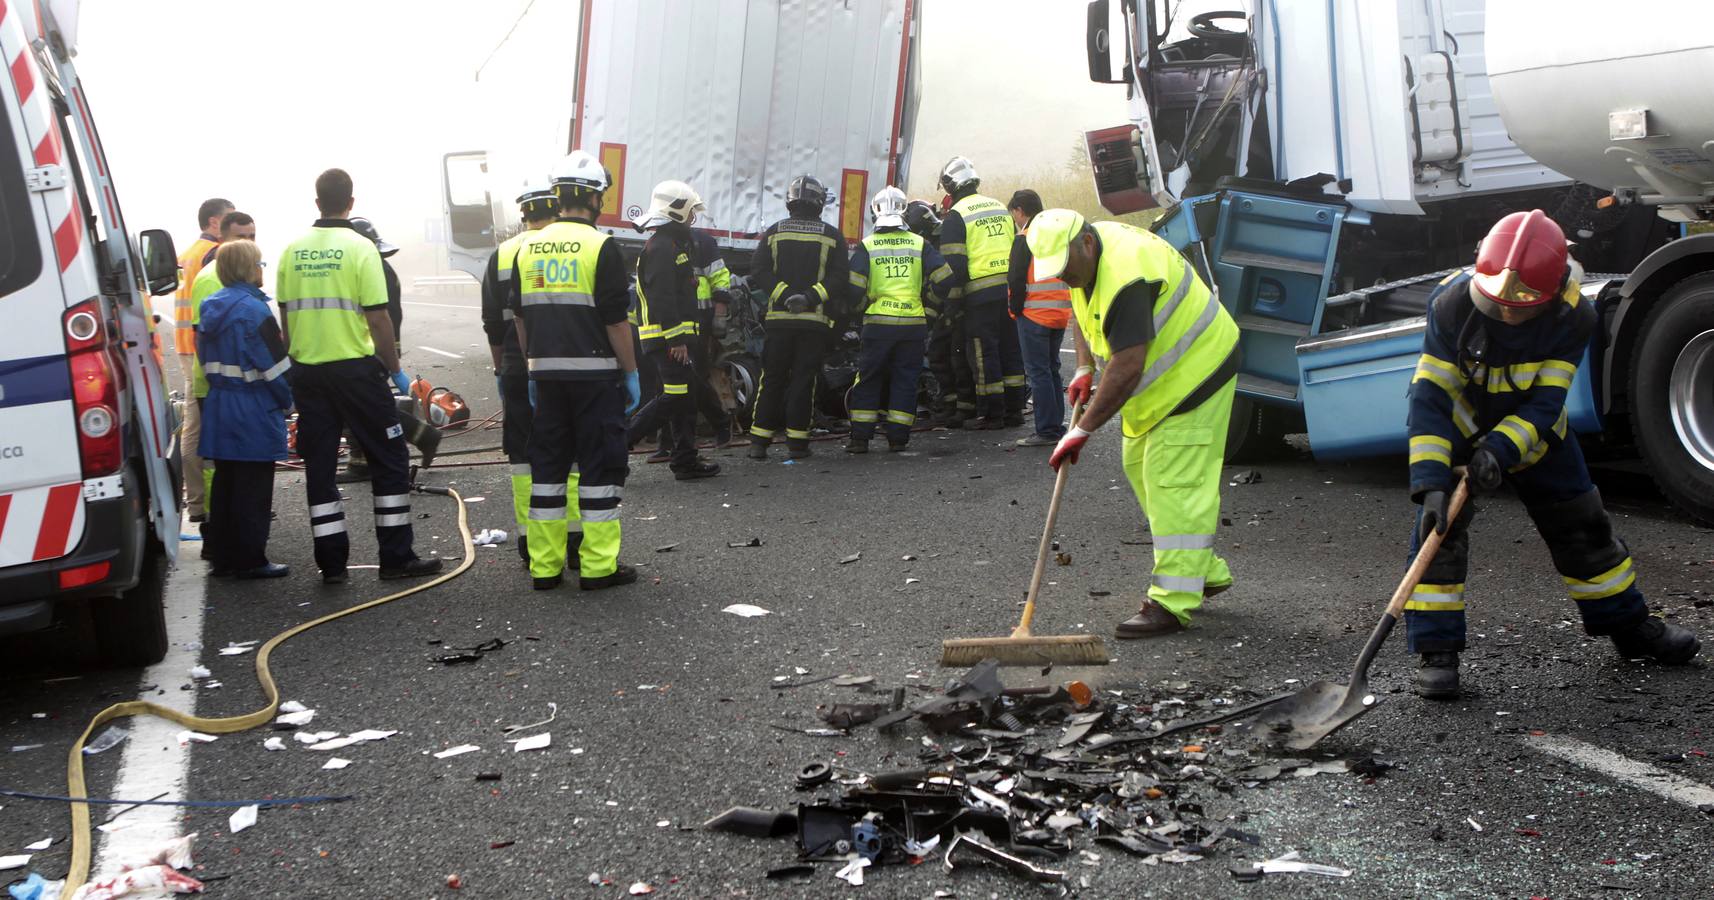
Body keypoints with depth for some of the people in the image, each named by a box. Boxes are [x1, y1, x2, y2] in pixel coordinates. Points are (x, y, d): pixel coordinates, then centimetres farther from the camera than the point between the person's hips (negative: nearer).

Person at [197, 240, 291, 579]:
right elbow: (275, 364, -15)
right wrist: (287, 400, -1)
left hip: (218, 406, 8)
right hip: (254, 411, -8)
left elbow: (206, 358, 15)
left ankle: (222, 556, 19)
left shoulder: (211, 308, 9)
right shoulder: (254, 310, -16)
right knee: (253, 487, -1)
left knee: (224, 482, 13)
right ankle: (250, 560, 4)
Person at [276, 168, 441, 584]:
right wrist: (395, 369, -1)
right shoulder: (360, 248, -9)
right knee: (389, 460, 6)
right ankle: (396, 557, 5)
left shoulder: (292, 250, 5)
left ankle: (331, 562, 11)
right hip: (354, 367, -5)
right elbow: (377, 318, -11)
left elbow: (285, 314, 10)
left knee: (319, 466, 9)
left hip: (307, 371, 5)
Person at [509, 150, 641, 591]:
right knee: (600, 466, 1)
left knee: (547, 464, 11)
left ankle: (544, 565, 13)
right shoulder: (601, 247, -10)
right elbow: (615, 319, -12)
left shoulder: (528, 248, 8)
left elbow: (519, 317, 12)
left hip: (547, 372, 6)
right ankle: (599, 566, 2)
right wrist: (631, 373, -3)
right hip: (595, 374, -5)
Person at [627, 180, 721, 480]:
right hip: (668, 337, -11)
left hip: (674, 337, 11)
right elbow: (662, 297, -22)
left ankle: (686, 460, 15)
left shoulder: (672, 244, 21)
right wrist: (676, 338, -24)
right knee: (675, 397, -11)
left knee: (686, 396, 11)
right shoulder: (661, 247, -14)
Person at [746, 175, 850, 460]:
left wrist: (785, 295, -9)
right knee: (804, 381, 4)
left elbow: (759, 271, -4)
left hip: (778, 318, 1)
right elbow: (840, 276, -8)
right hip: (815, 320, -1)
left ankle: (759, 441, 5)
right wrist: (810, 297, -13)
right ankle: (797, 441, 4)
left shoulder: (774, 232, 5)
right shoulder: (832, 236, 2)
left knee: (771, 380, 7)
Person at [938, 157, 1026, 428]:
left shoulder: (955, 217, -5)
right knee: (1010, 350, 12)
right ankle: (1014, 411, 17)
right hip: (1009, 289, 6)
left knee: (984, 354, 0)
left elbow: (954, 264, -11)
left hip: (980, 294, -6)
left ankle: (992, 414, 2)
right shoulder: (1000, 208, 16)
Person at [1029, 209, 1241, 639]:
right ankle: (1206, 571, 24)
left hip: (1195, 373, -11)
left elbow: (1127, 368, -37)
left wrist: (1082, 431, -34)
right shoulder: (1086, 258, 0)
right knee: (1140, 468, 15)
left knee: (1174, 482, -14)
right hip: (1162, 374, 11)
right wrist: (1084, 369, 7)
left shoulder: (1125, 276, -33)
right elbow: (1084, 310, 21)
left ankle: (1173, 603, -12)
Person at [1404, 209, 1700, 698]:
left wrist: (1500, 450, -41)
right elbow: (1430, 400, -32)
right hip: (1459, 426, -2)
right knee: (1438, 529, -17)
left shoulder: (1573, 318, -26)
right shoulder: (1452, 305, -32)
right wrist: (1431, 483, -39)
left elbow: (1544, 404, -25)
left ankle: (1627, 624, 32)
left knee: (1583, 525, 11)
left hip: (1532, 432, 2)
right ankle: (1436, 652, -10)